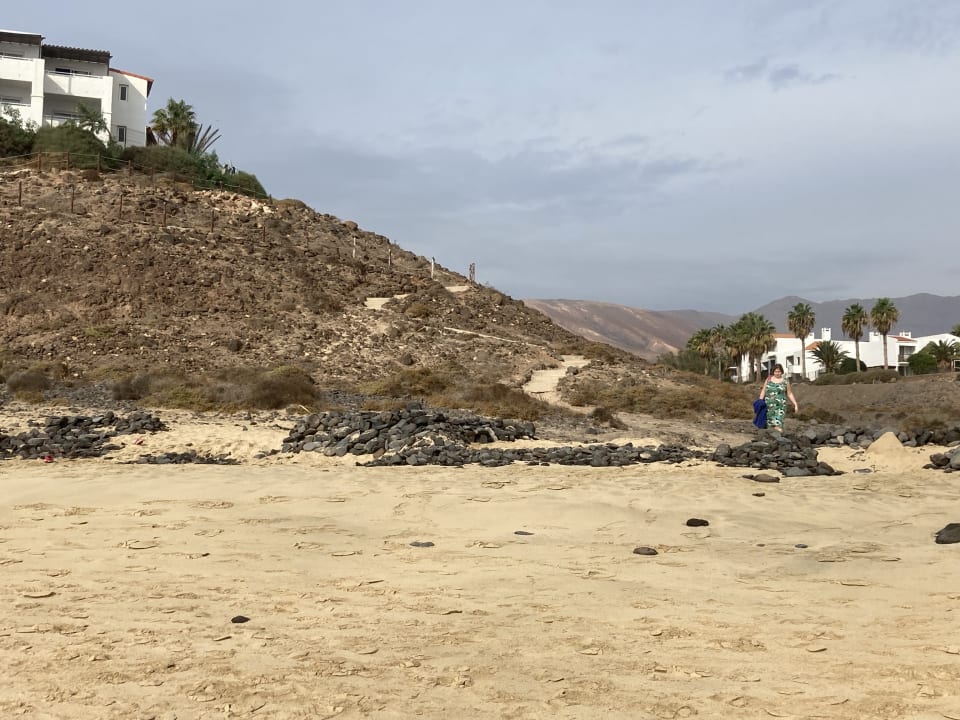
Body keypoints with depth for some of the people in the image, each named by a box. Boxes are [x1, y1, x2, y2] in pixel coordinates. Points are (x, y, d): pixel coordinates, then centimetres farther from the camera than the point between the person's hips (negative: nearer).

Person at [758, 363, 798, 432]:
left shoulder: (785, 381, 2)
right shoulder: (769, 379, 7)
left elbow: (790, 394, 7)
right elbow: (763, 391, 10)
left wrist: (795, 404, 2)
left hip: (780, 406, -2)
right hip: (769, 405, 2)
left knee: (778, 425, -13)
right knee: (771, 424, 3)